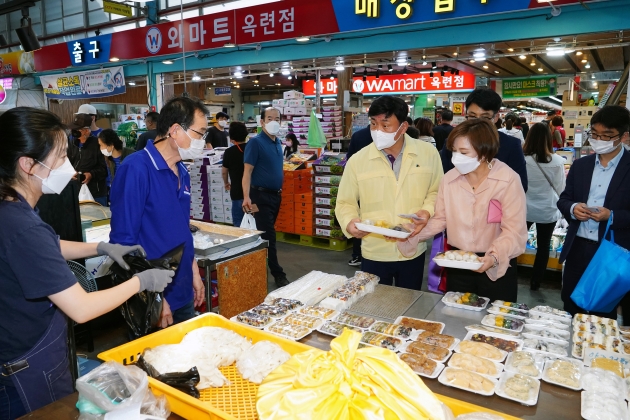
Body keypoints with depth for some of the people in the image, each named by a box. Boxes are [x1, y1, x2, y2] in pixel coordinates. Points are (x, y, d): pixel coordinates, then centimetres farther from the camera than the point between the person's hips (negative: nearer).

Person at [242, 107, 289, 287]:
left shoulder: (278, 142, 11)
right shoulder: (256, 142, -12)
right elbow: (247, 171, -16)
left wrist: (279, 191, 16)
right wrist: (246, 197, -25)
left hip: (276, 195, 8)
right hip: (261, 195, -8)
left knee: (266, 233, 16)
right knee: (268, 236, -3)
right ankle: (278, 274, 5)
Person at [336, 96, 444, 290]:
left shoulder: (428, 153, -4)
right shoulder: (357, 161, -7)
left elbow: (436, 191, 5)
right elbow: (346, 203, -1)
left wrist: (428, 210, -14)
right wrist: (350, 222, -20)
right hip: (374, 254, -1)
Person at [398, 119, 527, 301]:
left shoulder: (509, 180, -16)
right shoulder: (449, 179, -5)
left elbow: (513, 231, -17)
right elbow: (440, 220, 3)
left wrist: (495, 257, -33)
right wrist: (411, 234, -10)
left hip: (497, 268, -3)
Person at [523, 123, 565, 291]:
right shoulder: (557, 161, -14)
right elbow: (560, 189, -3)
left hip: (523, 209, 0)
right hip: (548, 211, 0)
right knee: (543, 247, 15)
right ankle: (535, 282, 26)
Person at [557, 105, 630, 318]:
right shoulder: (580, 165, 6)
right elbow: (564, 199, 9)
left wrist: (612, 216, -23)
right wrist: (572, 208, -12)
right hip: (578, 248, 4)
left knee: (603, 314, 11)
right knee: (570, 306, 16)